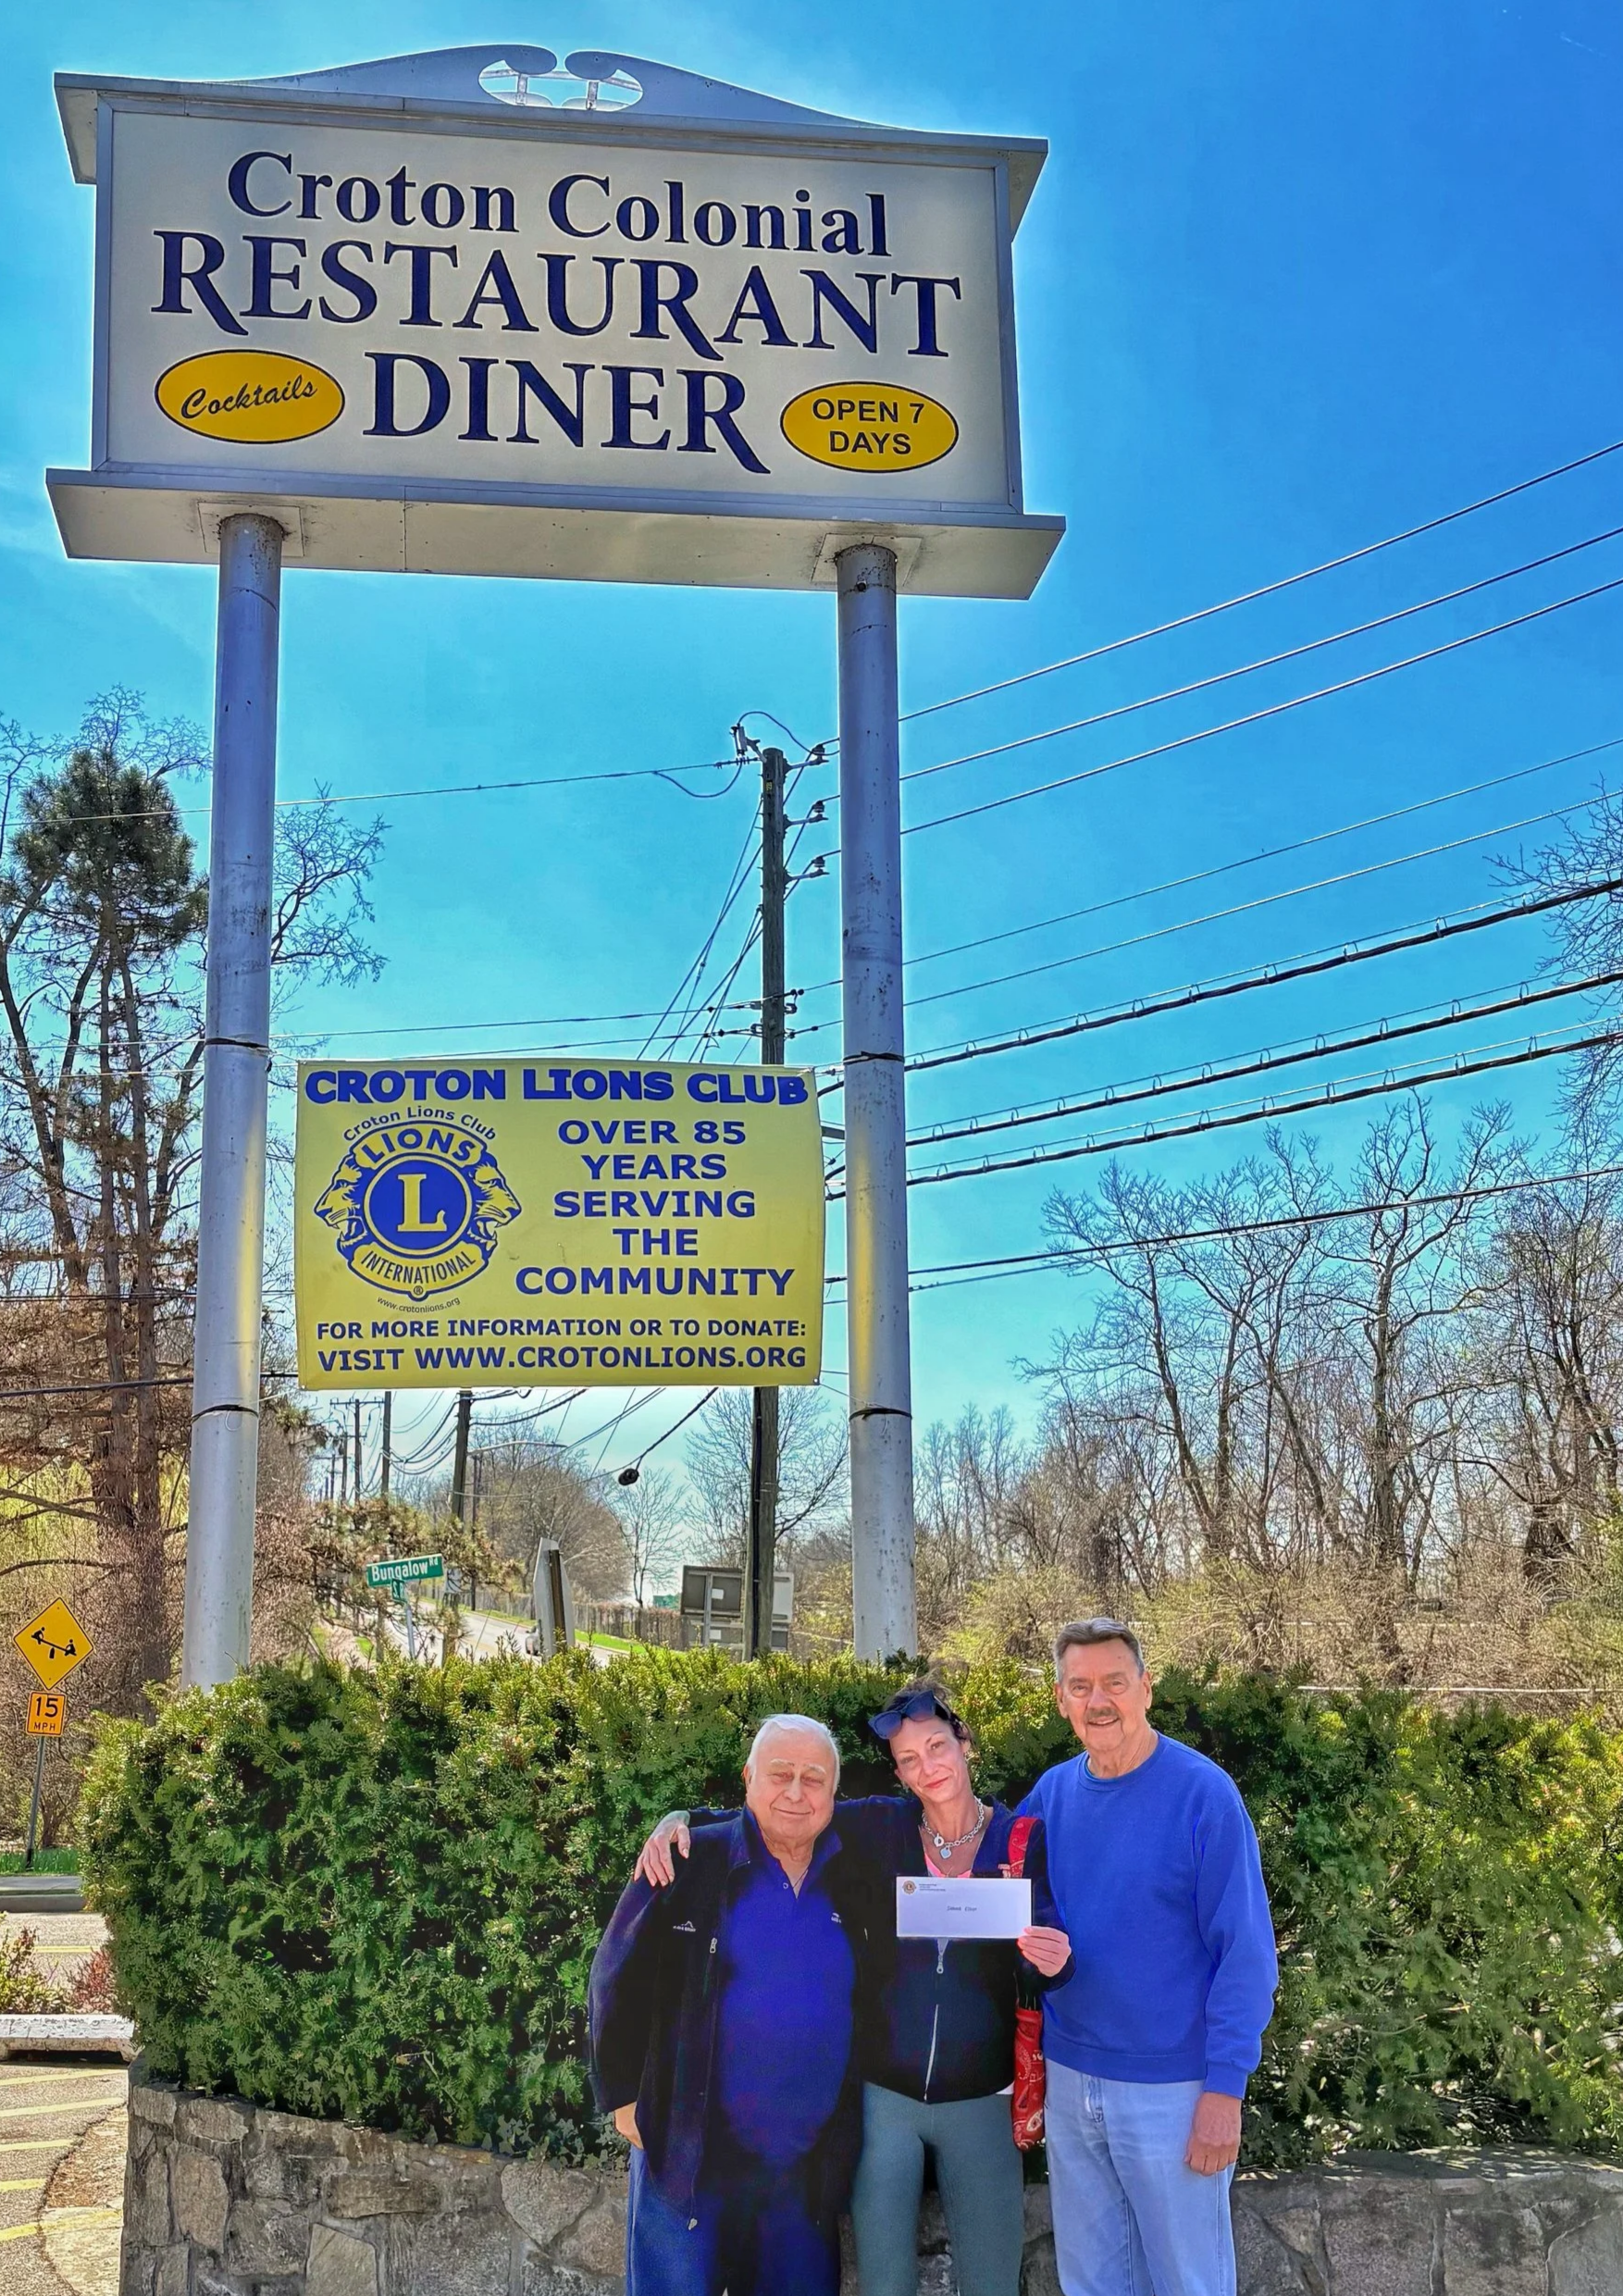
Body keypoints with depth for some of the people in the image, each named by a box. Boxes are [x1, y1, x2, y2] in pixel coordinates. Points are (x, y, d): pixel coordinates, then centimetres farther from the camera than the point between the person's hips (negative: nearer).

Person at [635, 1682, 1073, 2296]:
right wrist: (681, 1820, -14)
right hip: (883, 2095, 1)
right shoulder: (878, 1827, -4)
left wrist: (1052, 1963, -29)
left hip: (980, 2101, 0)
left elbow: (1039, 1967, -6)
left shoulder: (1023, 1840, -5)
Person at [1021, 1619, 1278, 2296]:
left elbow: (1246, 1955, -14)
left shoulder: (1203, 1794, -14)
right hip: (1068, 2079, 5)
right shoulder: (1051, 1792, 1)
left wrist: (1225, 2089, -16)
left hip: (1172, 2085, -5)